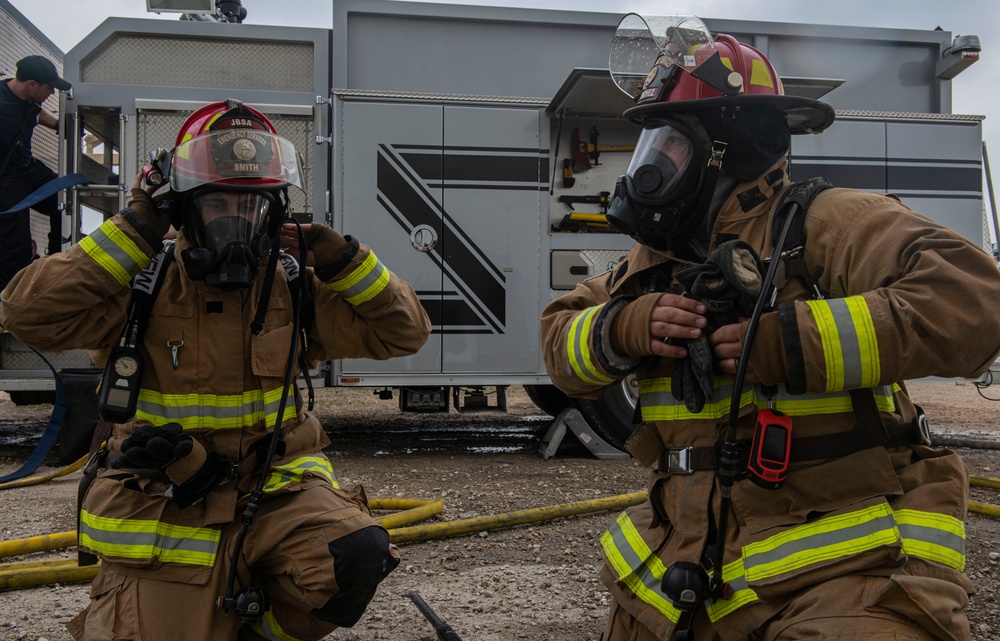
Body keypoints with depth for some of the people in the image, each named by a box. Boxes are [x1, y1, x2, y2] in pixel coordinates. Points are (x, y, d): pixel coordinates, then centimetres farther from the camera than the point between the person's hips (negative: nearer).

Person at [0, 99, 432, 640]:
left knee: (357, 551, -25)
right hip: (163, 508, -1)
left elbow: (402, 331, 4)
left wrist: (342, 259, -10)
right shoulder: (142, 290, -5)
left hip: (274, 487, 2)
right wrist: (131, 235, -16)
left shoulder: (293, 292, 3)